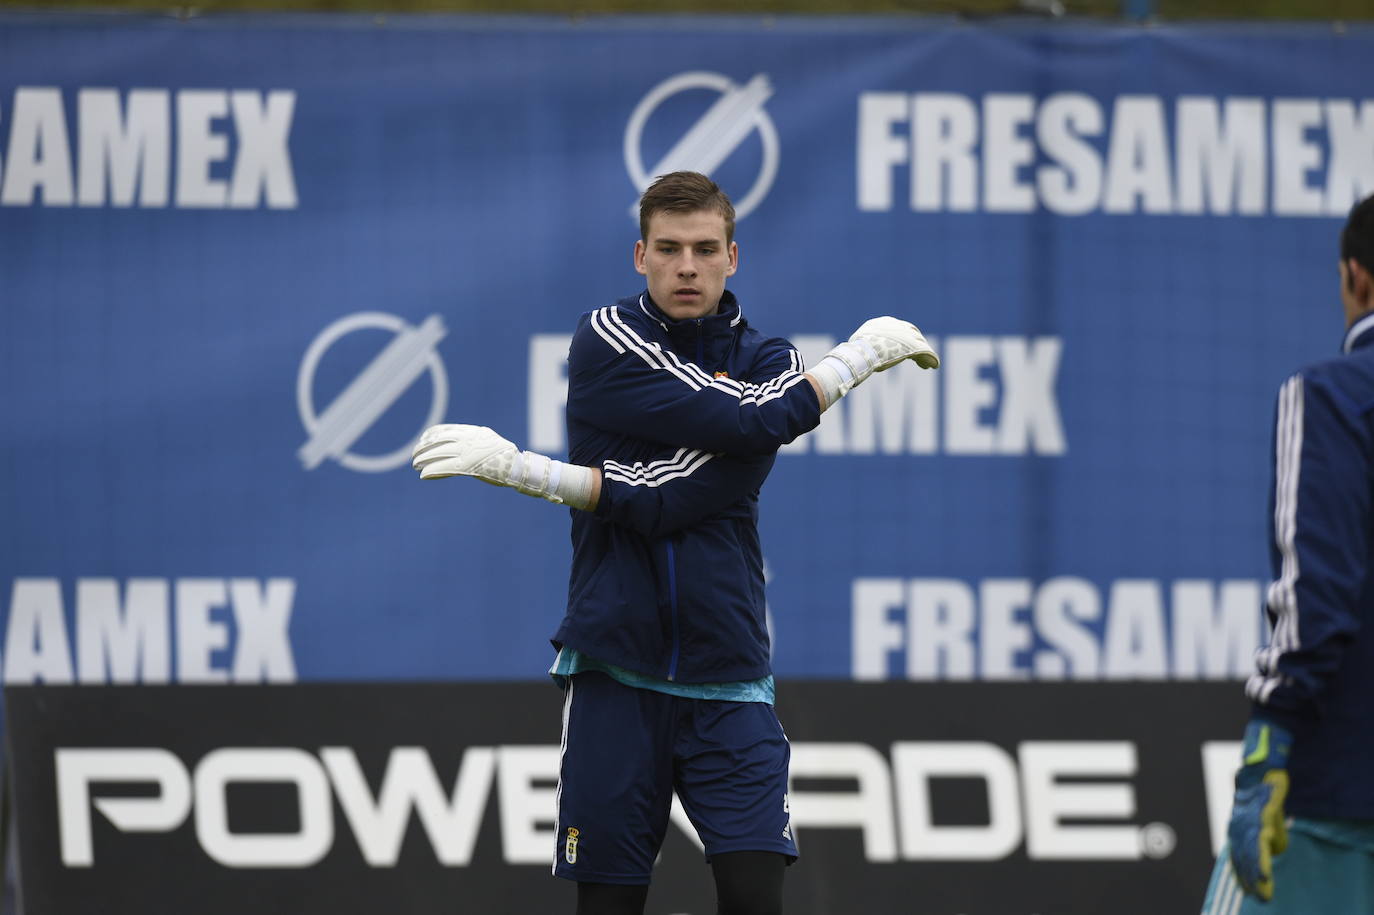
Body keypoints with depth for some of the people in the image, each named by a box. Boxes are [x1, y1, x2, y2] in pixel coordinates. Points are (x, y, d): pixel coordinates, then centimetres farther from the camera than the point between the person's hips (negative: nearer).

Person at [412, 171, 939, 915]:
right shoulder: (605, 341, -2)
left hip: (727, 683, 1)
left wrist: (530, 472, -18)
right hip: (616, 676, -1)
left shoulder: (769, 360, 3)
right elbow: (744, 420, -16)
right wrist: (856, 358, -5)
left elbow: (678, 499, -13)